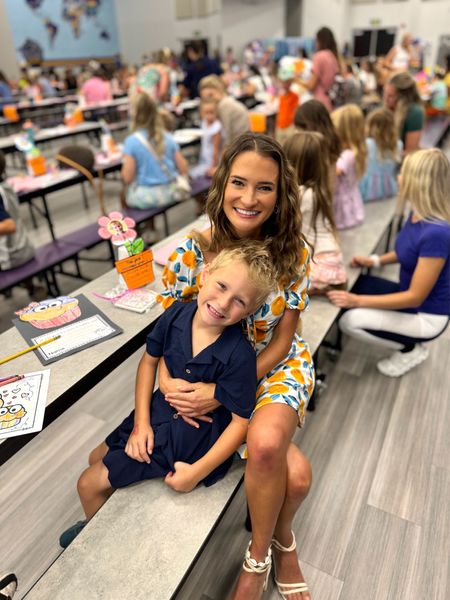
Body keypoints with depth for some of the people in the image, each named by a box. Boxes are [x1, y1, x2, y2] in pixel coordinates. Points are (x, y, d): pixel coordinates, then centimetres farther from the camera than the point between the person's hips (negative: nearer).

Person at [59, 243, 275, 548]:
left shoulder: (239, 356, -31)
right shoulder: (177, 314, -16)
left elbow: (241, 420, -21)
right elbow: (149, 361, -1)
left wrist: (198, 472, -21)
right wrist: (141, 422, -5)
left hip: (197, 435, -6)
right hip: (161, 409, 6)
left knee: (91, 484, 3)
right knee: (97, 459, 23)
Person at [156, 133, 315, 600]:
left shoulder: (292, 251, -13)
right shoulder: (194, 251, -15)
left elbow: (281, 340, -10)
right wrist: (167, 380, -22)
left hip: (277, 366, 1)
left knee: (266, 442, -30)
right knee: (294, 473, -20)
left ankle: (260, 555, 4)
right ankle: (282, 543, 17)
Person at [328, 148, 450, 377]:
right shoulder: (418, 213, -6)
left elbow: (415, 297, -27)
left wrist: (357, 301, -28)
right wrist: (375, 260, -2)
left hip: (426, 316, -9)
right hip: (410, 295, 9)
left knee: (350, 321, -20)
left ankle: (410, 350, 5)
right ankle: (408, 341, 13)